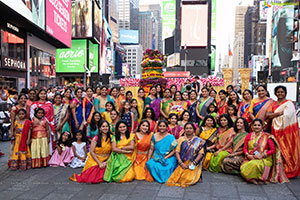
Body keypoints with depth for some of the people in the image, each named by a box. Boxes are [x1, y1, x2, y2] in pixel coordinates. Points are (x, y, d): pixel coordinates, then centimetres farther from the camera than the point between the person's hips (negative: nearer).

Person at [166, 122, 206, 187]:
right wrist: (181, 163, -10)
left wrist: (193, 163, -13)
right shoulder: (181, 139, 11)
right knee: (176, 176, -20)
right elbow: (177, 151, 4)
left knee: (189, 178, -23)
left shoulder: (198, 140, 4)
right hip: (183, 164, 2)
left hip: (194, 165, -2)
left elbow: (201, 153, -3)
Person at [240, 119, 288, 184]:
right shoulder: (249, 136, 11)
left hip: (264, 159, -3)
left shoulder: (267, 136, 0)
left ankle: (258, 178, -10)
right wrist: (248, 155, -9)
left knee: (254, 164, -37)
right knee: (243, 169, -28)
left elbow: (273, 150, -2)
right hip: (250, 159, 3)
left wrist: (262, 155, -13)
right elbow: (245, 148, 12)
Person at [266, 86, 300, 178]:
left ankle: (289, 170, 5)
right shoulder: (274, 104, 16)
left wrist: (273, 115, -6)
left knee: (287, 149, -4)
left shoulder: (289, 103, -3)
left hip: (286, 129, -5)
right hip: (276, 129, 5)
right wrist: (279, 113, -10)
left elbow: (286, 117, -14)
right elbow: (267, 115, 4)